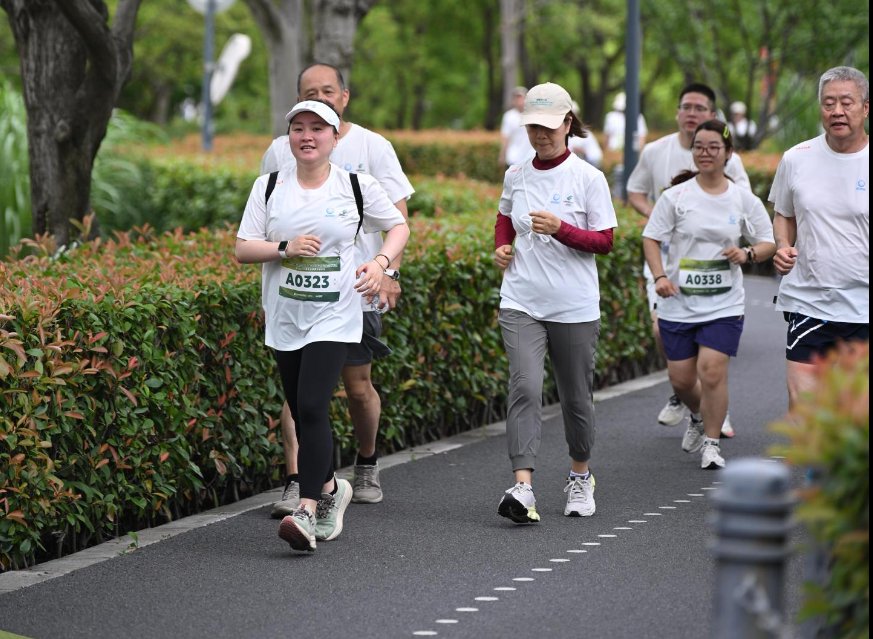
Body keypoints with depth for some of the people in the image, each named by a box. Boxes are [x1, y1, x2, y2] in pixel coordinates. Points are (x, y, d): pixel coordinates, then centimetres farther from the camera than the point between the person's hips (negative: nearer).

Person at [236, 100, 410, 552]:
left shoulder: (357, 187, 0)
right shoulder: (269, 187, 4)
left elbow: (399, 226, 14)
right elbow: (243, 249, 2)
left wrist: (381, 262, -4)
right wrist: (284, 248, -16)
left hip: (334, 318, -4)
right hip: (284, 318, 4)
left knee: (313, 407, -18)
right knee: (301, 413, 11)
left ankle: (308, 512, -22)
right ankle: (330, 487, 34)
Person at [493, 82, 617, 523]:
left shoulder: (588, 178, -4)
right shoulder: (515, 176, 7)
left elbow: (604, 241, -6)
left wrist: (560, 229, -21)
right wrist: (502, 247, 6)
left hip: (574, 307, -1)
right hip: (521, 303, 2)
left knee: (576, 396, 10)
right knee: (525, 387, -17)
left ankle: (580, 476, 34)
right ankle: (522, 487, -25)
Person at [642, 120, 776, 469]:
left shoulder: (744, 200, 1)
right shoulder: (675, 196, -1)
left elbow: (768, 243, 9)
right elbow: (651, 238, 1)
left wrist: (747, 254, -12)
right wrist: (660, 276, -13)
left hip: (724, 305, -1)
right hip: (678, 303, 1)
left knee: (712, 371, -14)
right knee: (681, 378, 7)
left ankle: (711, 441, 2)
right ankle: (698, 417, 40)